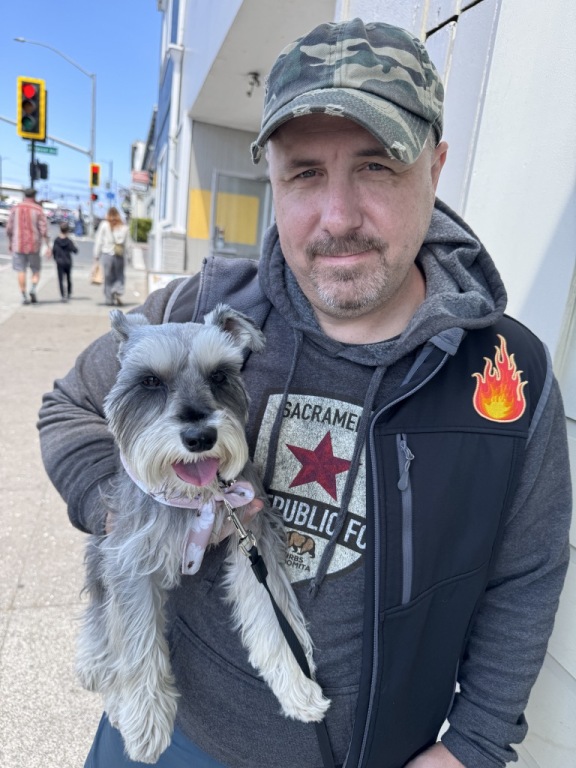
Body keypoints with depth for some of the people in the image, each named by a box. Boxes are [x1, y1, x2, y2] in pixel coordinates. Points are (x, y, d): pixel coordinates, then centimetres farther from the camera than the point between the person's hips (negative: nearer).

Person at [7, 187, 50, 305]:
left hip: (18, 245, 2)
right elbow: (43, 229, -9)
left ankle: (24, 297, 1)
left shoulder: (15, 208, 4)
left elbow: (9, 229, 5)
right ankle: (33, 290, -12)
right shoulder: (38, 209, -3)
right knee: (36, 271, 11)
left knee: (21, 271, 5)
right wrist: (48, 246, -7)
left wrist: (10, 243, 17)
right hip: (34, 245, -1)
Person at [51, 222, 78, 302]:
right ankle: (69, 293, 29)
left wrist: (56, 259, 16)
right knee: (68, 278, 17)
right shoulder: (69, 241, -6)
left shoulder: (56, 240, -3)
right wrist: (75, 245, 12)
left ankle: (63, 295, -15)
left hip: (59, 262, -1)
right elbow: (75, 250, -7)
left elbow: (53, 251, 0)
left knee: (61, 279, -2)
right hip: (68, 262, 1)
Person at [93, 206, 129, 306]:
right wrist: (123, 255, 10)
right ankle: (117, 292, -15)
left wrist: (96, 255, 6)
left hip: (107, 254, -1)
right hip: (120, 256, 1)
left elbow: (99, 241, 0)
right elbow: (126, 244, 3)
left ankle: (109, 300, 6)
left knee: (108, 278, 7)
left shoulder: (104, 225, -1)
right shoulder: (124, 227, 4)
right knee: (119, 276, 12)